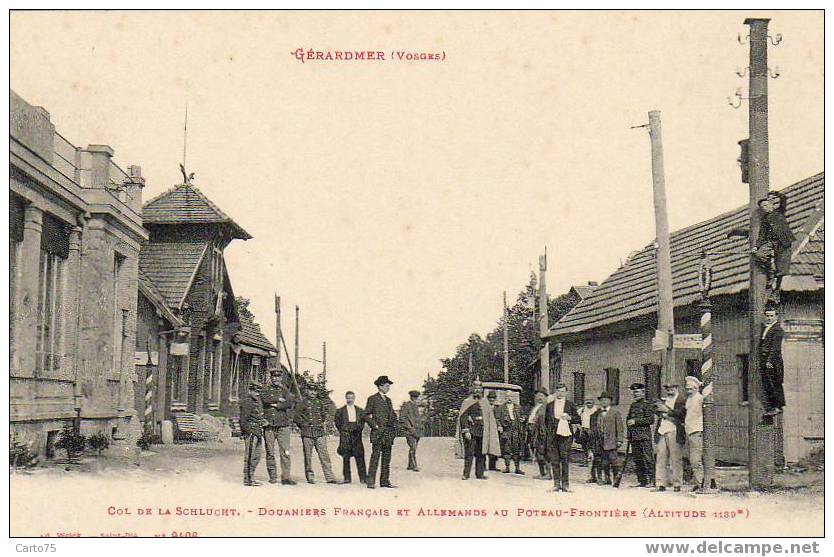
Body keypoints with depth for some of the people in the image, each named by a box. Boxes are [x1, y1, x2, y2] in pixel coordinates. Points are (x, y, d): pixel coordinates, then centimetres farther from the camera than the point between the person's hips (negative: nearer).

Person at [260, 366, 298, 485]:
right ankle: (273, 477, 11)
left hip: (283, 426, 0)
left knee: (285, 452, -7)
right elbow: (265, 398, -13)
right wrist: (280, 399, -8)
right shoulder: (266, 390, 10)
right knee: (270, 453, 3)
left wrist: (276, 405, -9)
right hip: (269, 426, 0)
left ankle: (286, 477, -6)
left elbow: (291, 402, -7)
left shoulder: (285, 390, 12)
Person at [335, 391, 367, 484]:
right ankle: (346, 478, 5)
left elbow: (362, 423, 11)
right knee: (346, 459, 0)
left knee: (360, 457, -4)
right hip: (345, 438, -1)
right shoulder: (340, 411, 8)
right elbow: (338, 423, 5)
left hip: (357, 437, 1)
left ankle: (363, 478, -2)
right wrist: (343, 431, -3)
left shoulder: (360, 411, 13)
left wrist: (358, 430, -3)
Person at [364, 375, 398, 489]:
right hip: (378, 432, -7)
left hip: (389, 433, 7)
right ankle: (371, 482, -11)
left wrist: (394, 426, 12)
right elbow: (366, 415, -5)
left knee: (387, 457, 7)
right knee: (375, 456, -11)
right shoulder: (372, 399, -2)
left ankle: (385, 481, 11)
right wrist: (375, 426, -11)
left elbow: (393, 415, 27)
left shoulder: (388, 400, 19)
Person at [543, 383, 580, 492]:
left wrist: (569, 418, -11)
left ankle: (565, 484, 1)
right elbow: (546, 421, 18)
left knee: (565, 461, -4)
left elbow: (578, 420, 7)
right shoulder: (549, 405, 14)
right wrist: (547, 433, 8)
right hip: (552, 436, 2)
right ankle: (556, 484, 6)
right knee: (554, 461, 1)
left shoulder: (570, 405, 8)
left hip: (565, 435, -2)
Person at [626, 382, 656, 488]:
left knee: (648, 458, -10)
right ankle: (641, 481, 12)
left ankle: (652, 480, -9)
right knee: (637, 460, 7)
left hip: (644, 436, -7)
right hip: (634, 437, 7)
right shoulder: (633, 405, 20)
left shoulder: (648, 404, -2)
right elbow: (628, 419, 28)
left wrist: (636, 421, -13)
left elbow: (650, 419, -10)